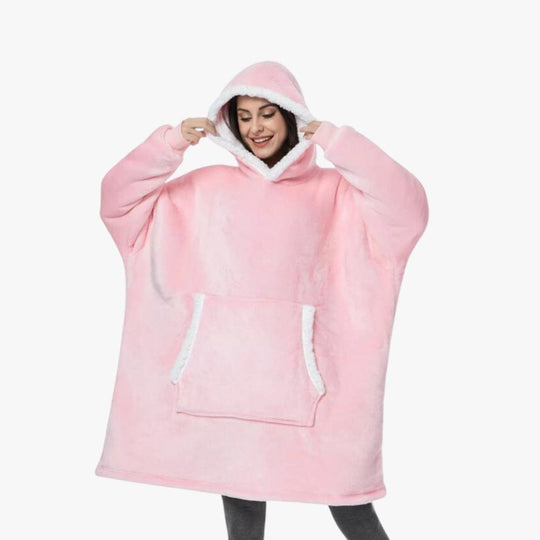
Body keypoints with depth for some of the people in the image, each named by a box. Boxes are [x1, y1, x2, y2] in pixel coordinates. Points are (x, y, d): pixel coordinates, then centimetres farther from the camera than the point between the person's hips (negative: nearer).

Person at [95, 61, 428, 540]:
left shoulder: (332, 190, 7)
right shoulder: (206, 187, 13)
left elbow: (407, 209, -8)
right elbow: (118, 201, 14)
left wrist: (337, 142, -8)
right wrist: (170, 143, 1)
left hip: (296, 369, -2)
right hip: (223, 367, 2)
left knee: (346, 500, -3)